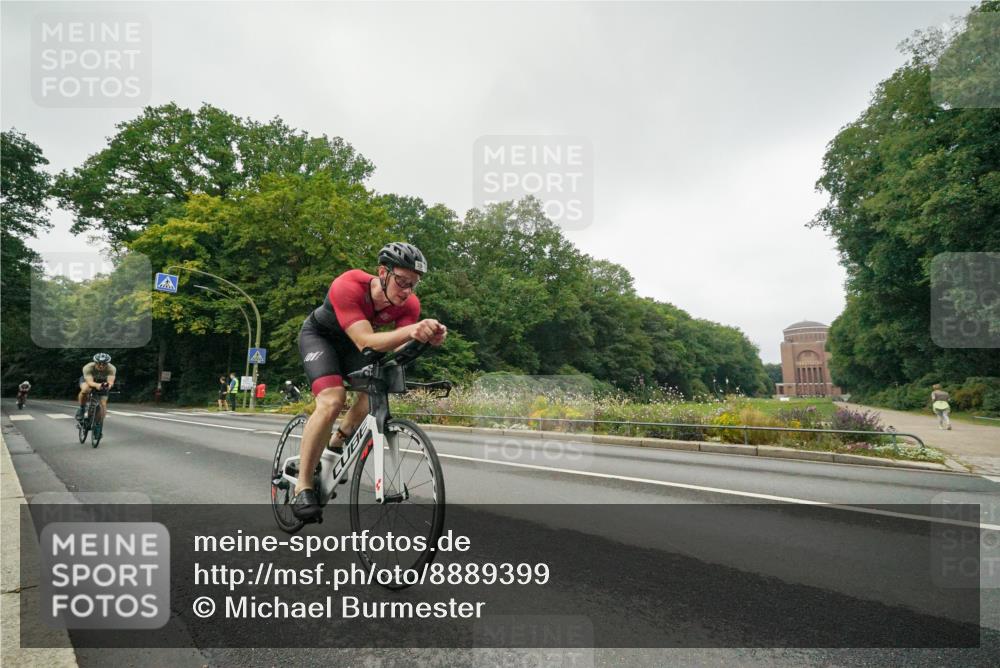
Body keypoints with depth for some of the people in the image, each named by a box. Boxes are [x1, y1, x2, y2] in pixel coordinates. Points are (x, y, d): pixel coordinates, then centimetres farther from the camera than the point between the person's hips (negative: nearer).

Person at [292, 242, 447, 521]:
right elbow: (366, 342, -47)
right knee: (332, 400, -25)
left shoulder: (409, 304, -24)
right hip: (318, 334, -5)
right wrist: (410, 331, -63)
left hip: (350, 343, 5)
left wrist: (425, 338, -51)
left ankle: (336, 444, 17)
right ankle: (303, 486, -14)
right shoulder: (347, 286, -39)